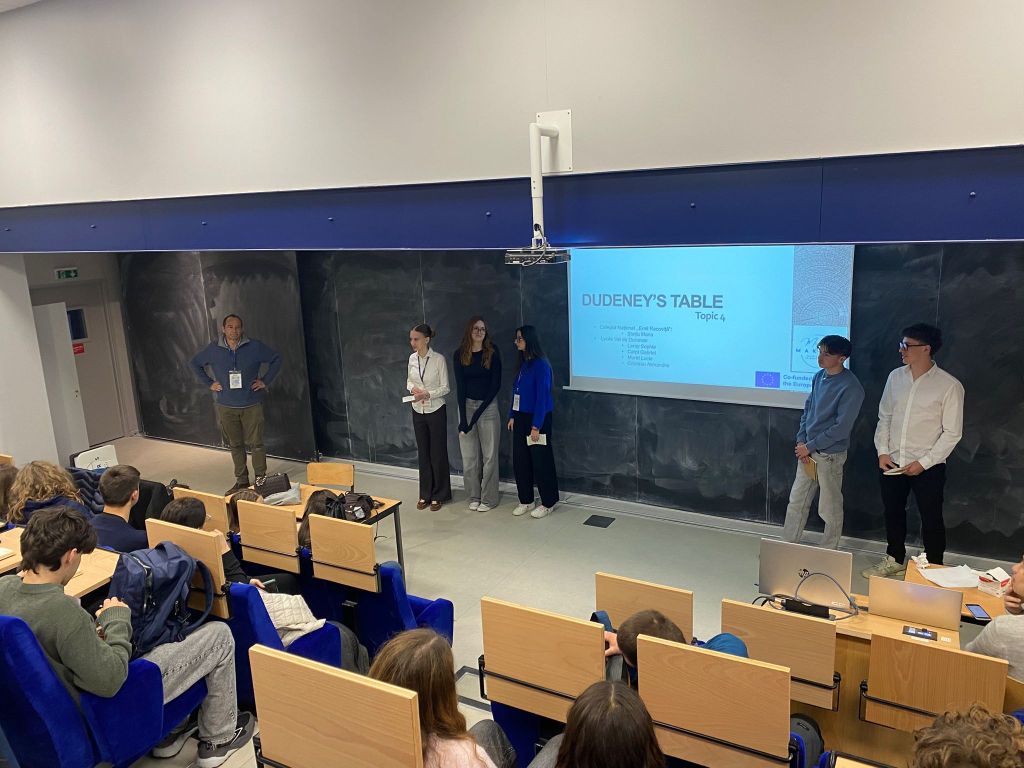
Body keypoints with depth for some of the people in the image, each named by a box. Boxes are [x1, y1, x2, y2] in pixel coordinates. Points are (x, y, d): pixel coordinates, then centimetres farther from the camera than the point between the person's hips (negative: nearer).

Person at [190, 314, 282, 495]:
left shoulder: (255, 347, -6)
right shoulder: (213, 349, 1)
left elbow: (276, 359, 5)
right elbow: (195, 363, 17)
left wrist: (265, 381, -2)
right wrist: (209, 383, 8)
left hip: (252, 405, -2)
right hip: (226, 406, 2)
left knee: (255, 443, -3)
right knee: (235, 445, 10)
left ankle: (261, 479, 8)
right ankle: (241, 480, 22)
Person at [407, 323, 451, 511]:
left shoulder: (439, 359, -14)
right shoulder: (412, 358, 1)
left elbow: (445, 388, -11)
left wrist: (427, 394, -24)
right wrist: (413, 388, -10)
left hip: (436, 411, -5)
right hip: (418, 411, 5)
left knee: (437, 453, 5)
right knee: (423, 453, 12)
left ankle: (439, 495, 18)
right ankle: (425, 494, 23)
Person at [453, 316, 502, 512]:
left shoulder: (492, 353, -4)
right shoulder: (460, 354, 0)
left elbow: (496, 384, -5)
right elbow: (460, 385, -3)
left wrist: (479, 410, -10)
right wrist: (463, 418, -9)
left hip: (488, 406, -2)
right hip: (466, 405, 2)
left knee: (489, 454, 2)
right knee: (469, 455, 6)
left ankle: (488, 498, 12)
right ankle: (474, 497, 19)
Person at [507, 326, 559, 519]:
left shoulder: (540, 365, -16)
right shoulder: (522, 364, 8)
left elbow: (542, 397, -18)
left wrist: (536, 426, -18)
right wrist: (512, 416, 8)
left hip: (537, 419, -8)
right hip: (521, 418, 8)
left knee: (541, 461, 2)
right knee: (520, 460, 11)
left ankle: (548, 503, 16)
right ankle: (525, 500, 24)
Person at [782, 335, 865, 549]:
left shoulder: (851, 388, -18)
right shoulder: (819, 377, 4)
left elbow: (842, 428, -19)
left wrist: (809, 446, -14)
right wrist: (801, 441, 0)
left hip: (830, 455, -7)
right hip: (808, 451, 7)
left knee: (830, 509, 7)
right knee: (796, 502, 14)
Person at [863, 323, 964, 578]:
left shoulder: (949, 386, -12)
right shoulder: (896, 377, 2)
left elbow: (952, 433, -10)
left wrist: (923, 463, -14)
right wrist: (882, 451, -1)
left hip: (928, 467, -5)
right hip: (892, 462, 5)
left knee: (931, 518, 7)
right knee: (893, 512, 18)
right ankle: (894, 559, 36)